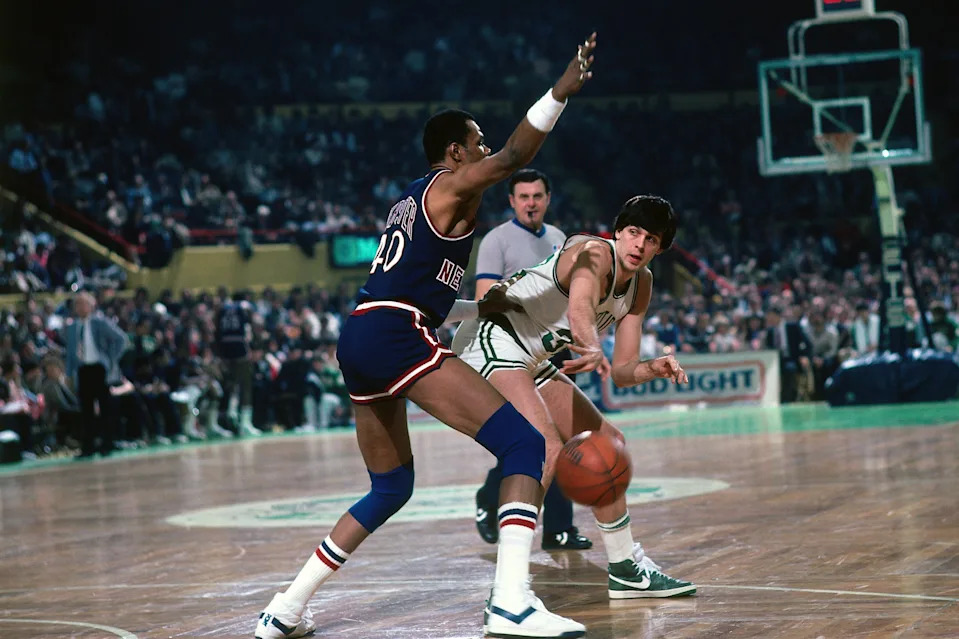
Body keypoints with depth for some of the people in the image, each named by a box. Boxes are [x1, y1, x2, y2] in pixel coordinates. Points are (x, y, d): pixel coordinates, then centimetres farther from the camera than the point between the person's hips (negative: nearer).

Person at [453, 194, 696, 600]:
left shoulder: (641, 283, 6)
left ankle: (625, 570, 31)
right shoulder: (595, 254, -20)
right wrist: (594, 350, -66)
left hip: (534, 363, 11)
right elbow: (579, 307, -45)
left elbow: (621, 371, 6)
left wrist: (654, 369, -16)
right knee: (547, 452, -29)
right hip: (493, 343, -11)